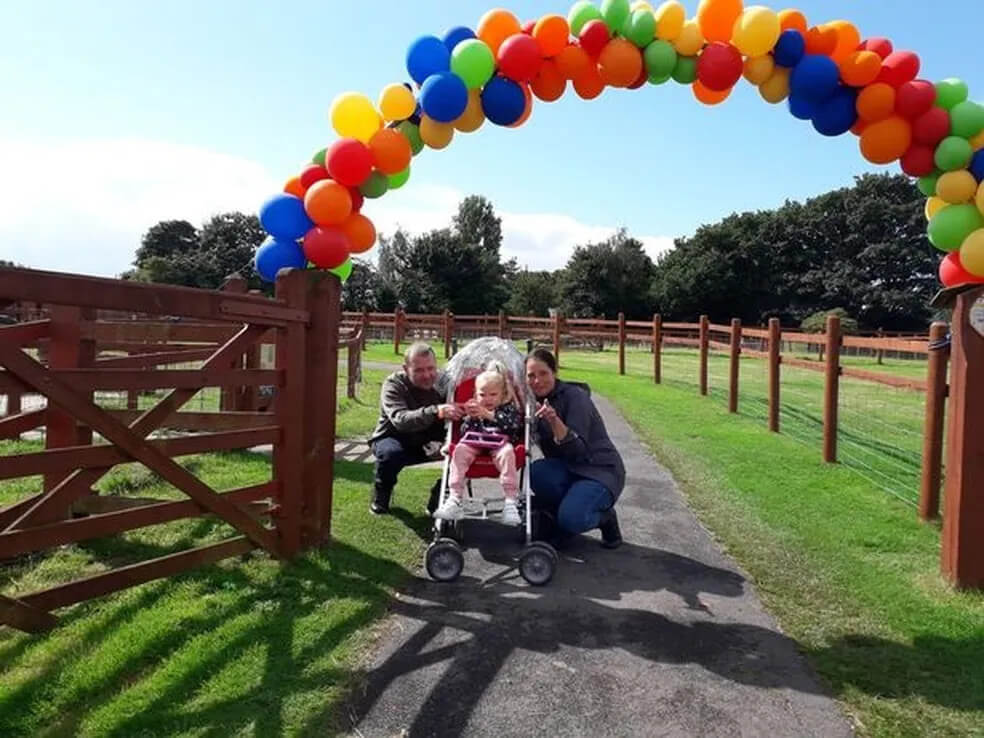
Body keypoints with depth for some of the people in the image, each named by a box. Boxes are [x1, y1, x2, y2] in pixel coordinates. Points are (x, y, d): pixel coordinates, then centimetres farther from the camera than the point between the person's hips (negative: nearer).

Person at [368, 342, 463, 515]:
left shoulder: (443, 381, -10)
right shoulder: (394, 384, -21)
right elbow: (400, 419, -40)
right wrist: (435, 412, -57)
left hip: (429, 442, 3)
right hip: (394, 438, -3)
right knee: (391, 453, -37)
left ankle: (439, 498, 0)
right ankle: (380, 498, -5)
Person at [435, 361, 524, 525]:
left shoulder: (509, 408, 11)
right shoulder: (474, 409, 19)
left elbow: (513, 423, -12)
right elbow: (464, 433, 10)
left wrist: (489, 415, -19)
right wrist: (470, 418, -9)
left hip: (500, 444, -2)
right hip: (476, 445, 3)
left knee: (507, 452, -35)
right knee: (460, 450, -26)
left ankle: (510, 502, -35)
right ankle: (454, 499, -29)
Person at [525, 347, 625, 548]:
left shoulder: (574, 396, -16)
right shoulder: (535, 402, 4)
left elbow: (578, 449, -23)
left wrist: (555, 421, -39)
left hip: (600, 471, -5)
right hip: (567, 470, 6)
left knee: (571, 519, -30)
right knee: (537, 472, -28)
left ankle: (605, 517, 4)